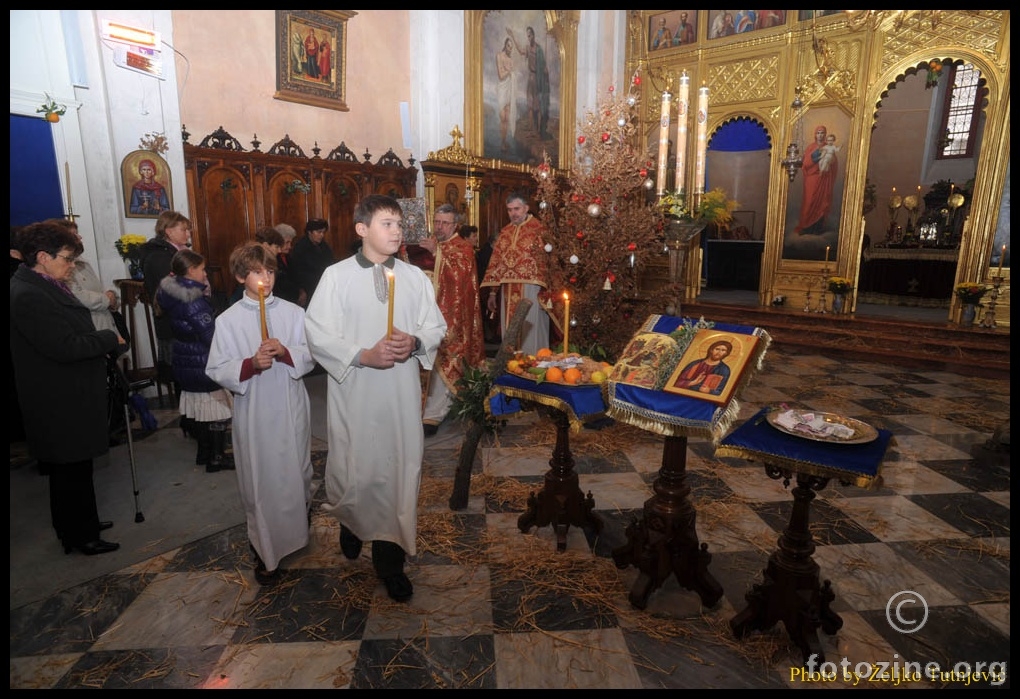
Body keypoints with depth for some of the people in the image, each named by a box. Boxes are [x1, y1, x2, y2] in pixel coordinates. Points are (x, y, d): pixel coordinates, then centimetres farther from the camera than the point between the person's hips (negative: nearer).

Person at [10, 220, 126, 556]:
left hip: (69, 396, 10)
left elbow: (74, 332, 14)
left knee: (73, 466, 21)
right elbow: (64, 346, -26)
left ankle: (81, 523, 36)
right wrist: (110, 339, -14)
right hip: (60, 403, -10)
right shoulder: (28, 297, -22)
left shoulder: (45, 286, 9)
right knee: (72, 469, 5)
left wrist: (104, 342, 1)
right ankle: (80, 537, 20)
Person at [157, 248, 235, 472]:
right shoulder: (193, 300, -22)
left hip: (187, 364, 9)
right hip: (204, 366, -9)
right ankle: (216, 458, 11)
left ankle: (204, 453, 31)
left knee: (199, 410, 19)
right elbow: (212, 334, -23)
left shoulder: (175, 293, 5)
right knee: (217, 412, 2)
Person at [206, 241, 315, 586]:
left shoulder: (293, 312, -1)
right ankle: (266, 552, 23)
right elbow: (217, 370, -5)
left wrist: (285, 352, -18)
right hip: (253, 412, -1)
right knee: (259, 481, 6)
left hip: (291, 408, 1)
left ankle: (300, 528, 42)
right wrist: (251, 364, -21)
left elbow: (310, 355, 0)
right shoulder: (227, 320, -4)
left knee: (297, 471, 15)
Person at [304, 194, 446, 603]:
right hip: (354, 390, -2)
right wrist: (363, 355, -18)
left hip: (402, 391, 2)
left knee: (399, 470, 6)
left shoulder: (414, 277, 4)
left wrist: (415, 343, -15)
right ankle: (351, 523, 44)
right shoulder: (337, 276, -3)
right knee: (356, 471, 8)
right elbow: (318, 334, -6)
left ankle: (390, 560, 23)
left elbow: (436, 328, 5)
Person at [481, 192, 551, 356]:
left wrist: (545, 291, -19)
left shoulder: (538, 229, -4)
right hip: (508, 292, 6)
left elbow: (546, 260, -11)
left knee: (530, 334, -1)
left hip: (530, 290, -6)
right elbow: (496, 261, 15)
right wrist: (492, 292, 12)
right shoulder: (505, 232, 14)